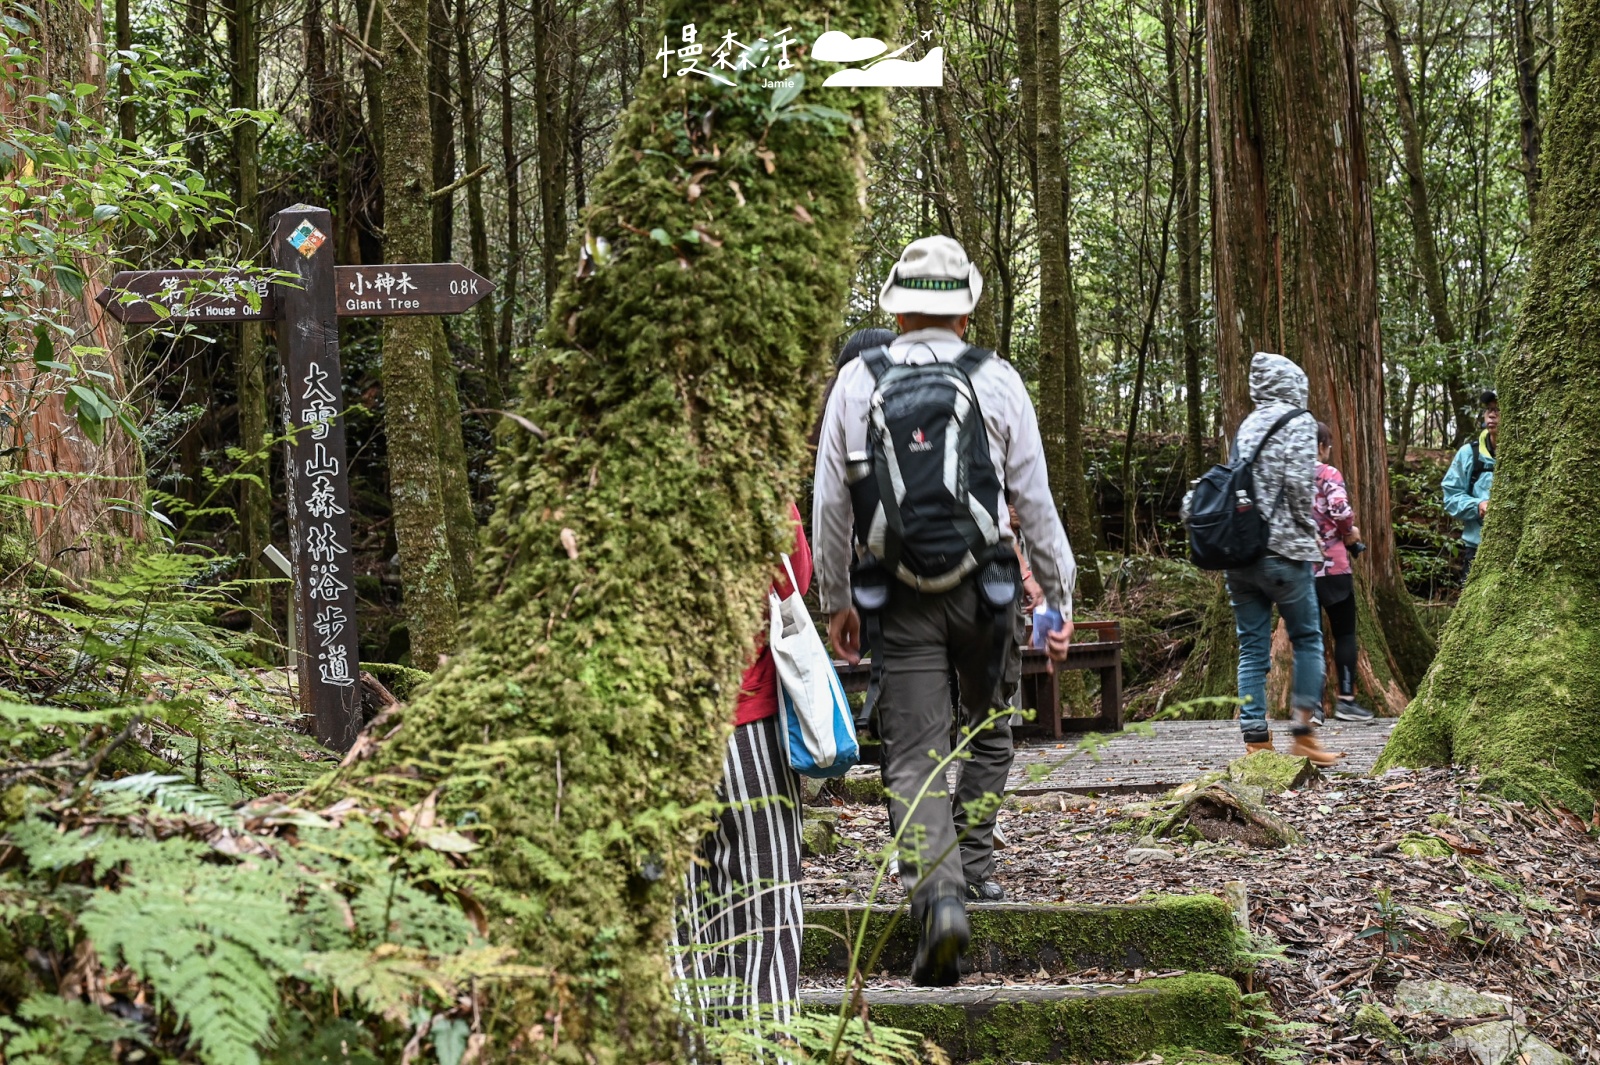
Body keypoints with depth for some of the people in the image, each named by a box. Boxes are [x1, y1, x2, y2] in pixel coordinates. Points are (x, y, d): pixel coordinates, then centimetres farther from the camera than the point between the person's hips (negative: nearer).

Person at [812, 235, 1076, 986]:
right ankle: (974, 860, 24)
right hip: (982, 587, 0)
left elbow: (831, 505, 3)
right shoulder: (996, 382, -1)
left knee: (914, 755, 0)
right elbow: (1034, 501, 1)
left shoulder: (857, 382, 1)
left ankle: (936, 892, -16)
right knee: (988, 726, 23)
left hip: (897, 599, 0)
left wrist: (835, 601, 13)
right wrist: (1059, 598, 8)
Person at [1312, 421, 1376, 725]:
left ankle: (1311, 703, 4)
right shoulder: (1328, 475, -8)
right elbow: (1341, 511, -21)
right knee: (1345, 633, 8)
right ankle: (1346, 700, 7)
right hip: (1331, 566, -4)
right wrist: (1351, 532, -3)